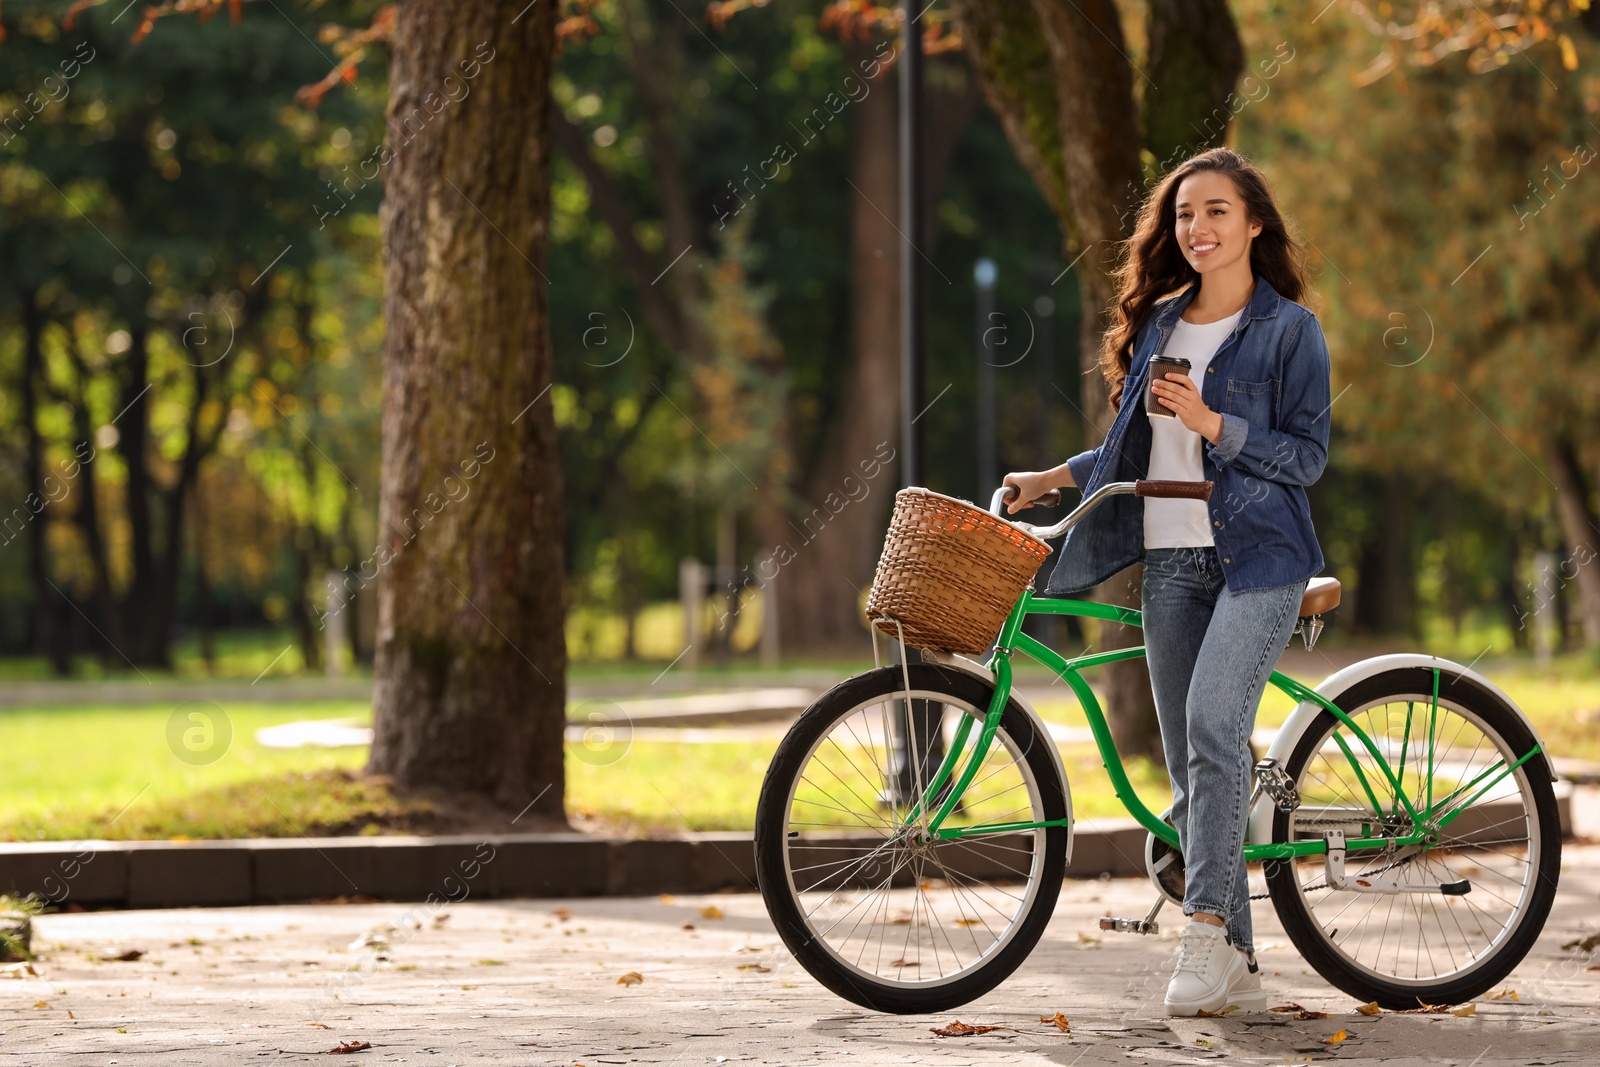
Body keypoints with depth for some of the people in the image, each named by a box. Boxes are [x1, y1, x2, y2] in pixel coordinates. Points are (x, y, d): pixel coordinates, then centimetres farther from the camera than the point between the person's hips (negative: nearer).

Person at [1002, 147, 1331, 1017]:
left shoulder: (1289, 329, -2)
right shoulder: (1158, 324, 15)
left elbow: (1307, 455, -8)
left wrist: (1213, 423, -18)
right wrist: (1056, 477, 12)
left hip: (1258, 555, -6)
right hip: (1170, 560, 6)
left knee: (1212, 724, -26)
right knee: (1189, 761, 3)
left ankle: (1205, 926, -27)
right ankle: (1235, 963, 8)